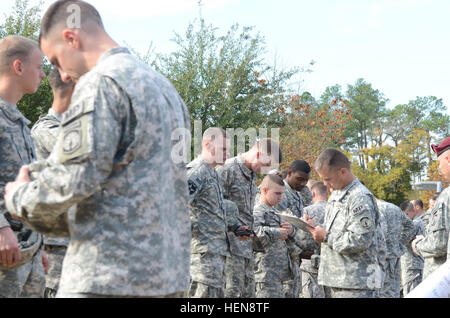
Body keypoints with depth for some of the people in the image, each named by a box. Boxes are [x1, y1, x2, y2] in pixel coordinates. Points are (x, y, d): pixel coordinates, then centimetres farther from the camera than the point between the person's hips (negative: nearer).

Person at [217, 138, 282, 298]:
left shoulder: (252, 174, 17)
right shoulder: (228, 170, -10)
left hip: (247, 245, 9)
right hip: (232, 244, -9)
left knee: (248, 292, 10)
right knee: (233, 291, -10)